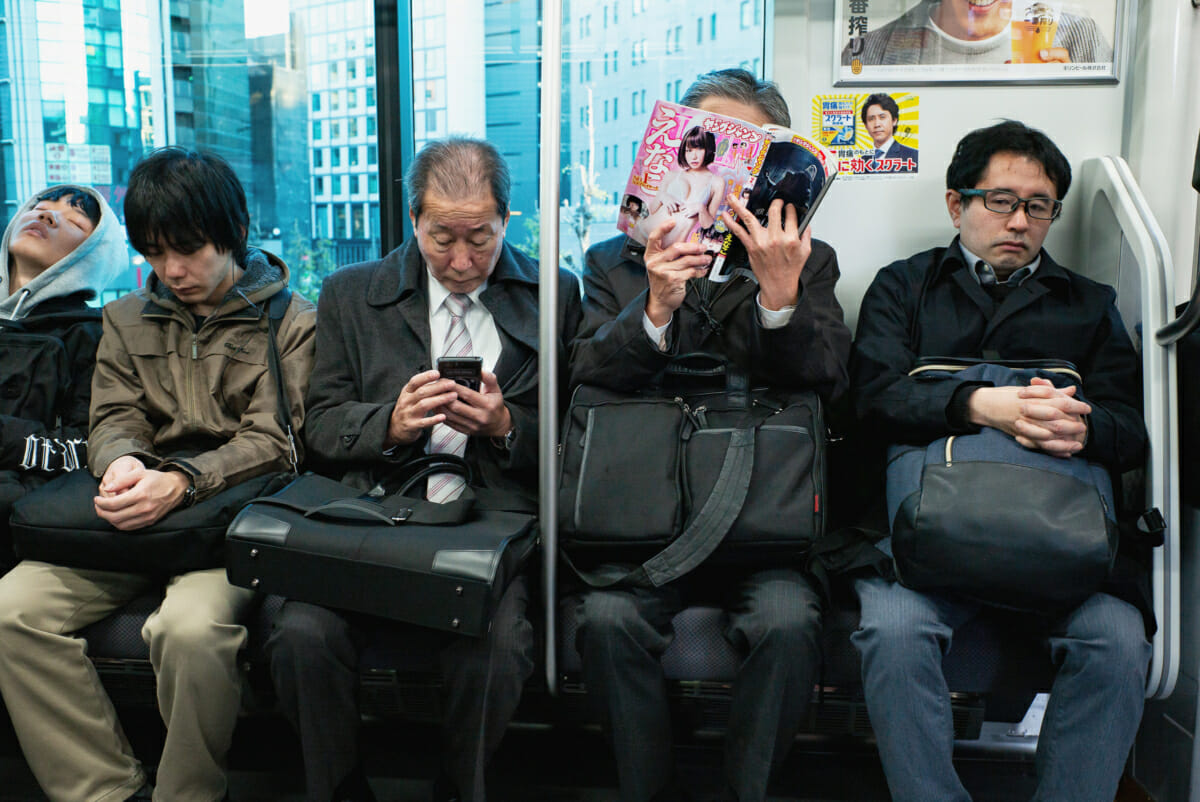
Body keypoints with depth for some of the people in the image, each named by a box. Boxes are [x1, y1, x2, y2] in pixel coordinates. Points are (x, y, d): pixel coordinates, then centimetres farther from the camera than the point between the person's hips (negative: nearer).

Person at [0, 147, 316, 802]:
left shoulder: (291, 323, 3)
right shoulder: (127, 319, 19)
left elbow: (272, 442, -7)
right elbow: (113, 419, 11)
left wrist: (179, 482, -24)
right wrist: (120, 463, -15)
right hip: (130, 522, 5)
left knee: (192, 627, -34)